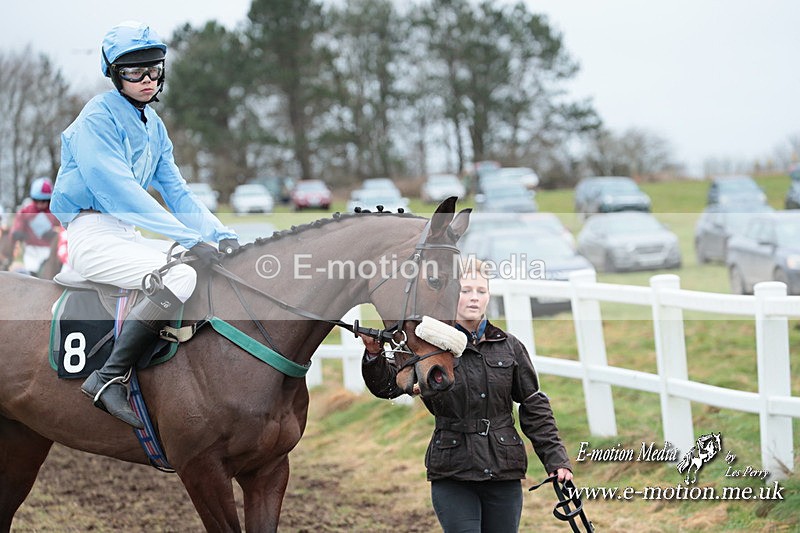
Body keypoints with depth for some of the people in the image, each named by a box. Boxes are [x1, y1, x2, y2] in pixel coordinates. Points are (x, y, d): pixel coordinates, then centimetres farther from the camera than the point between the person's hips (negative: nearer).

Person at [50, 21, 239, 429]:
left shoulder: (153, 126, 15)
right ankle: (108, 379, -27)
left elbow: (177, 192, 14)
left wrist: (221, 235, -4)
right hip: (92, 234, -9)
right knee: (180, 277, -32)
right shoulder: (99, 118, -12)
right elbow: (117, 189, -23)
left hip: (128, 234, 9)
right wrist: (191, 240, -28)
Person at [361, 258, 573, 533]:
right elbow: (387, 385, -8)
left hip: (504, 473, 3)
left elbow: (534, 407, 11)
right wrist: (374, 356, -28)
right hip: (452, 475, -3)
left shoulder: (510, 347, 7)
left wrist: (555, 459, 6)